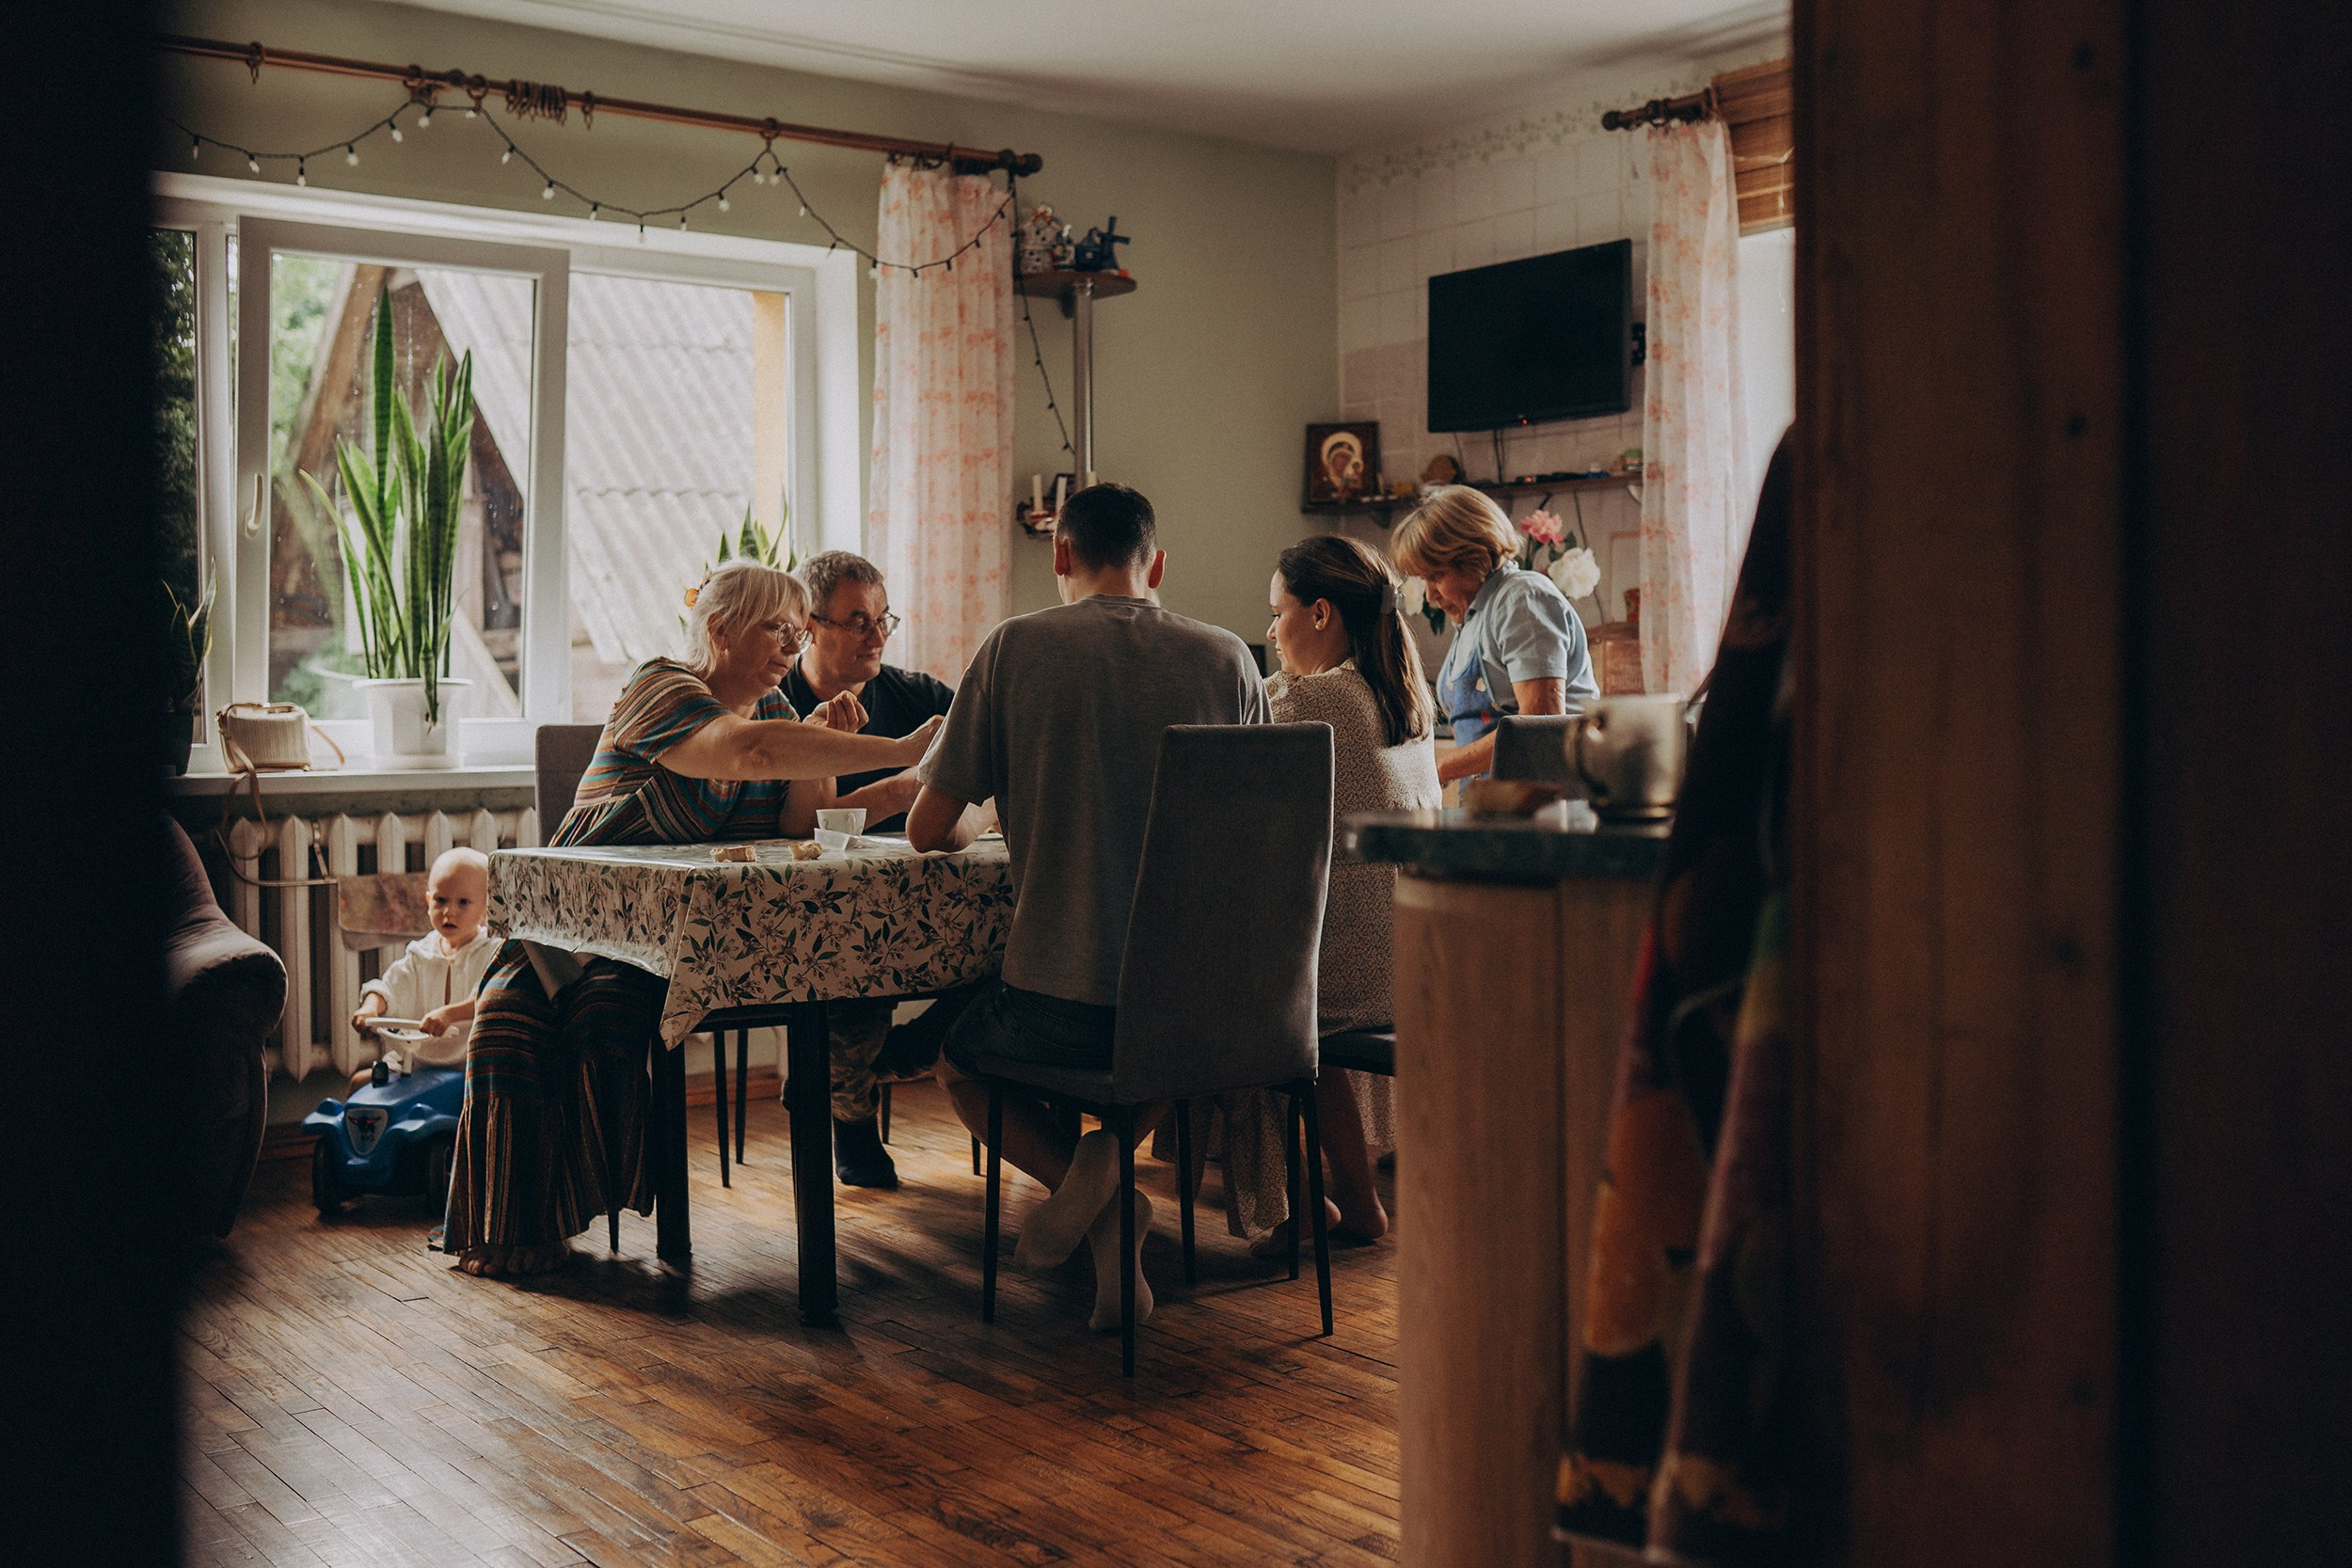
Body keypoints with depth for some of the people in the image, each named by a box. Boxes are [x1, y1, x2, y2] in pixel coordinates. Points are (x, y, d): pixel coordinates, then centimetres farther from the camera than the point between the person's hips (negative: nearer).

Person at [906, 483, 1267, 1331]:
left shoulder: (1016, 646, -5)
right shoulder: (1228, 658, 1)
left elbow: (929, 829, 1)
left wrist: (978, 817, 25)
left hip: (1060, 998, -3)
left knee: (959, 1063, 30)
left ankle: (1085, 1179, 2)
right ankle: (1105, 1169, 9)